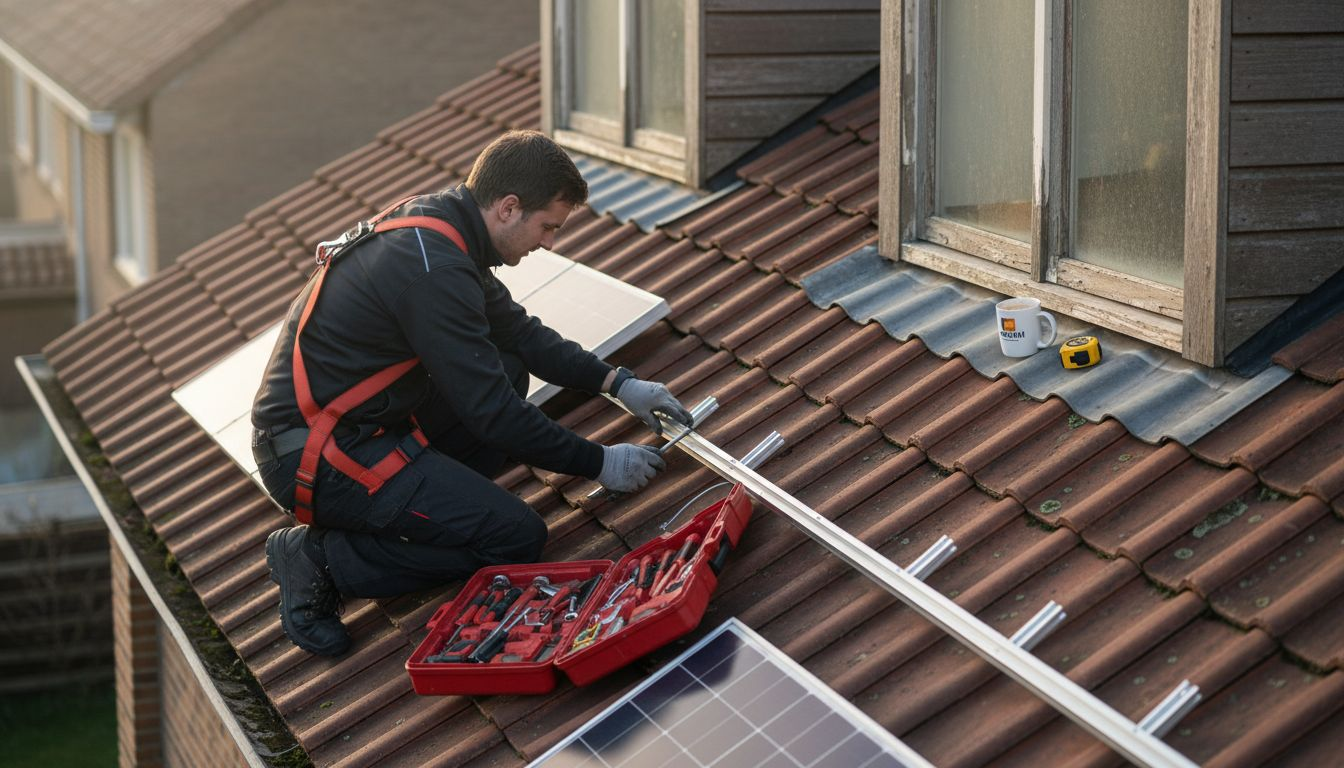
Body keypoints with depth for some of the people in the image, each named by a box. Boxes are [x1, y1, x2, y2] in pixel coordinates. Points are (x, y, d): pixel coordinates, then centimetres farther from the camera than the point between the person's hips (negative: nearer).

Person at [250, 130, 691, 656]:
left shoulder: (435, 228, 7)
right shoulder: (433, 268, -23)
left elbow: (520, 332, 21)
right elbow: (489, 412, -19)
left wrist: (620, 384, 14)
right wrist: (598, 463, -8)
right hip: (313, 455, -10)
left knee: (507, 370, 13)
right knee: (518, 538, -11)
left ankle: (424, 510, 6)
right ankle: (325, 559, -7)